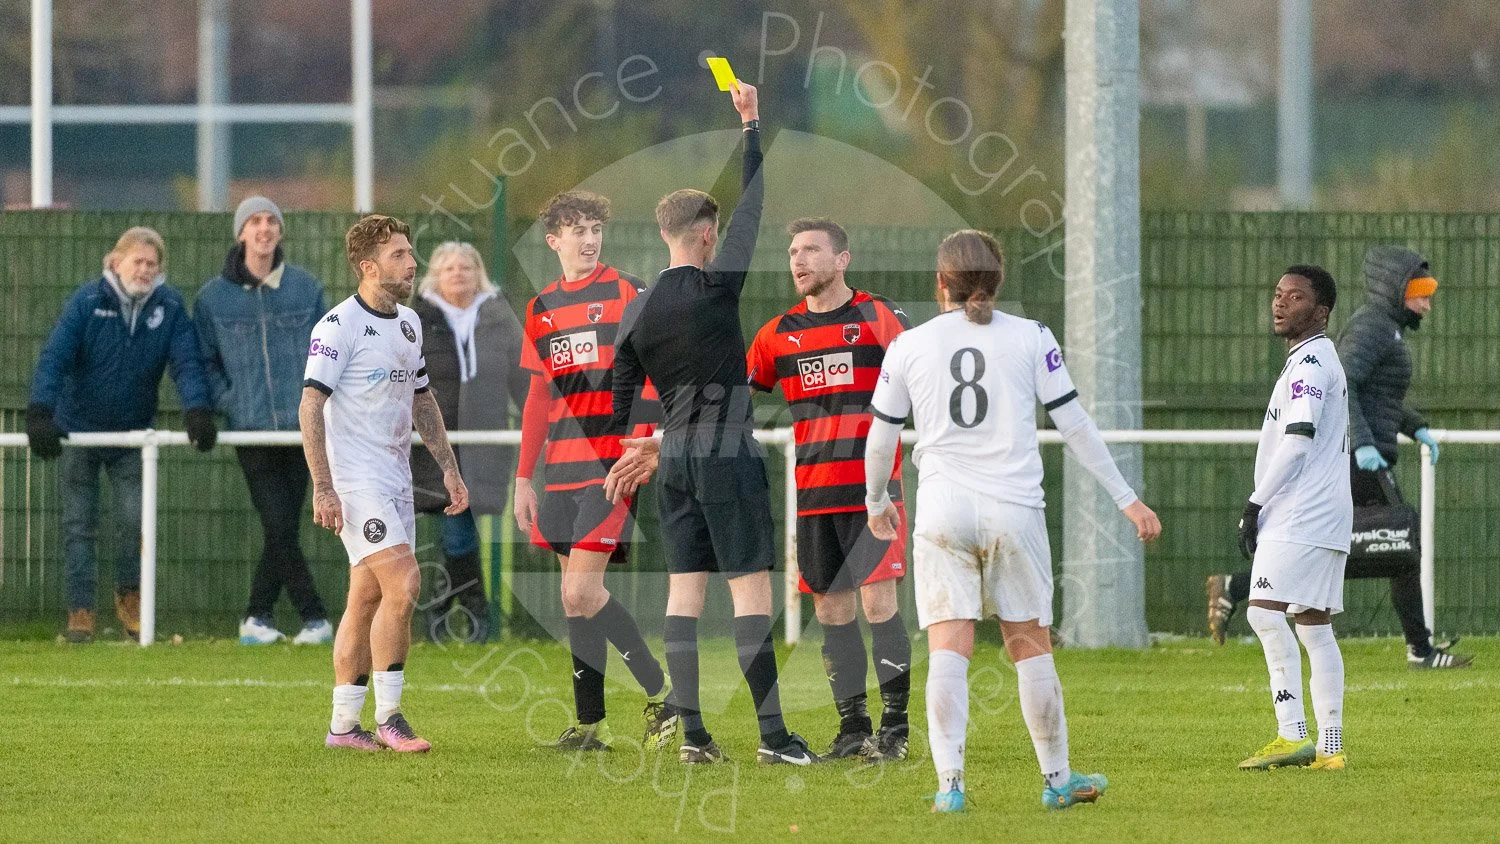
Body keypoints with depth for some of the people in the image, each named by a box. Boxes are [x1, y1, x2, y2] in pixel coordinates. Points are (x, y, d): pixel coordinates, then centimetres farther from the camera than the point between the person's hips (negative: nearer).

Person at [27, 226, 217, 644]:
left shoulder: (169, 307, -6)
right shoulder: (88, 302, -13)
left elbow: (186, 362, -9)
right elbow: (53, 357, -19)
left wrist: (197, 410, -27)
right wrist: (39, 414, -31)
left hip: (132, 433, 1)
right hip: (78, 429, -1)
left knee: (134, 520, -3)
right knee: (78, 525, 2)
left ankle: (129, 596, 20)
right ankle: (80, 610, 9)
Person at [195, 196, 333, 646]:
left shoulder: (305, 288, 5)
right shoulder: (215, 296, 1)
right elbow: (205, 361, 8)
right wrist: (228, 402, -5)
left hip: (300, 424, 2)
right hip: (250, 430, -2)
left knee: (283, 528, 4)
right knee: (278, 527, -10)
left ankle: (258, 617, 16)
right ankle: (314, 618, -3)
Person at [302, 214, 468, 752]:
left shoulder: (409, 323, 13)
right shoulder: (339, 325, -12)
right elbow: (310, 406, -14)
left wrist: (448, 467, 18)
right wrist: (323, 487, -20)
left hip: (397, 480, 8)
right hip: (356, 480, -8)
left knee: (368, 598, 8)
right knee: (403, 584, -17)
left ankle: (344, 726, 12)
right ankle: (388, 717, -11)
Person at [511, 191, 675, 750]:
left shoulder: (627, 294, -4)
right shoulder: (541, 309, 14)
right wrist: (523, 478, 17)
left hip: (612, 464, -6)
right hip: (563, 470, 6)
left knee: (581, 593, -13)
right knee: (576, 597, 6)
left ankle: (660, 693, -1)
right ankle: (589, 723, 10)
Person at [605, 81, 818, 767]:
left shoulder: (637, 312, 5)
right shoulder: (716, 288, -10)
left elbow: (620, 396, 10)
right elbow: (751, 208, -5)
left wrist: (636, 453, 26)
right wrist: (751, 124, 4)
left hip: (672, 454, 6)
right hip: (727, 453, -6)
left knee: (684, 589, 6)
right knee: (751, 587, -6)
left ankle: (692, 734, 3)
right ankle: (773, 735, -10)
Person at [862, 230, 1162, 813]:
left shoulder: (908, 347, 4)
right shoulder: (1030, 338, 3)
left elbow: (880, 439, 11)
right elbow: (1075, 426, 3)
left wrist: (876, 502, 29)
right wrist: (1126, 499, 10)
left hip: (942, 510, 0)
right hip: (1014, 510, 0)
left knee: (947, 650, -3)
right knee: (1030, 645, 10)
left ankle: (949, 784, -14)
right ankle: (1057, 779, 17)